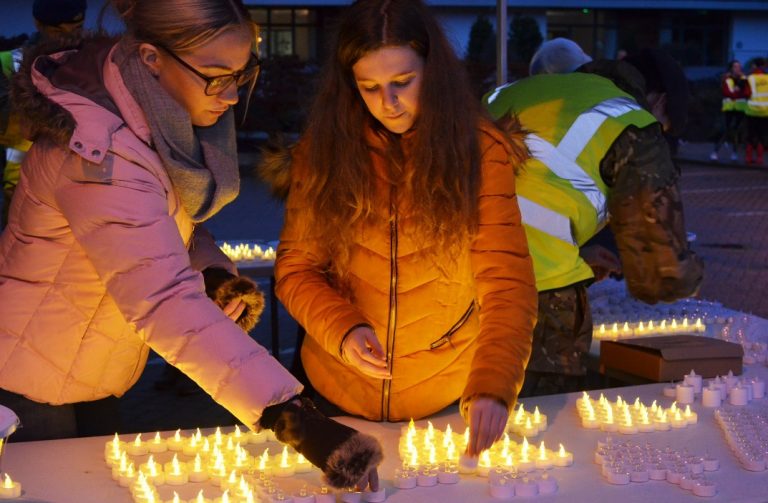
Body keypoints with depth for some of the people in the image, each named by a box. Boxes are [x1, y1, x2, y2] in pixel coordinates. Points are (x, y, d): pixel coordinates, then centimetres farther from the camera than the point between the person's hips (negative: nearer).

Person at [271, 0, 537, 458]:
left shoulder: (480, 150, -14)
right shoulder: (325, 149, -8)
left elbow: (507, 282, -21)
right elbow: (295, 268, -3)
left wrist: (492, 386, -35)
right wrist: (340, 329, -22)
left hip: (449, 397, -1)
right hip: (339, 394, 2)